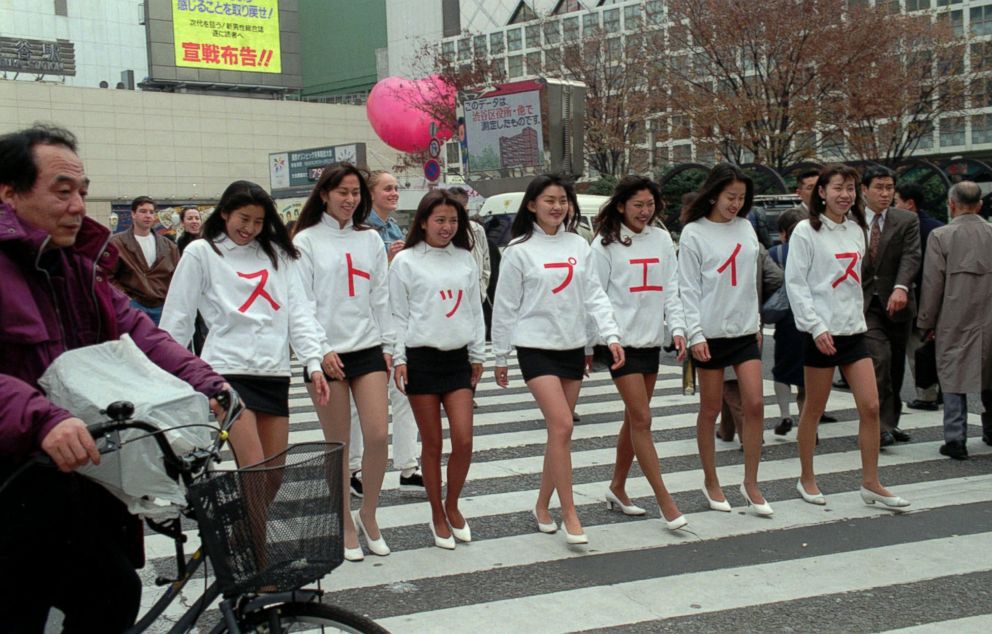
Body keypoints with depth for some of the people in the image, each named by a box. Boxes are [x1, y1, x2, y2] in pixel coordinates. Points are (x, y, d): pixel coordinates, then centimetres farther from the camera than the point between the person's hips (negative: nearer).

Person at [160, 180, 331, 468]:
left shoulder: (277, 253, 13)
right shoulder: (201, 253, 3)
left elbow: (299, 311, 7)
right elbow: (177, 318, 4)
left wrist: (313, 362, -4)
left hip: (275, 370, 4)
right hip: (228, 369, -4)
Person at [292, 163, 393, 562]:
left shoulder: (370, 239, 11)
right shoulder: (306, 241, 0)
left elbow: (381, 297, 12)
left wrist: (387, 345, 7)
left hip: (368, 348, 3)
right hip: (328, 353, -3)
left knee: (378, 435, -5)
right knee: (338, 444, 4)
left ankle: (368, 514, 16)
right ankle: (345, 526, 18)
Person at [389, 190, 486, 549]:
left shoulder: (465, 260, 10)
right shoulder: (406, 261, -1)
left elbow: (475, 309, 14)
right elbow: (398, 314, -1)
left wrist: (478, 355, 12)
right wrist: (399, 359, -7)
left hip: (458, 358, 3)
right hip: (421, 357, -3)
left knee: (464, 440, -3)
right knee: (432, 443, 4)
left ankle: (452, 505, 20)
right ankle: (437, 516, 19)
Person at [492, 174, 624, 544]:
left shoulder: (578, 246, 7)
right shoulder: (519, 250, -5)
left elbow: (594, 295, 5)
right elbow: (505, 306, 0)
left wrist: (611, 335, -8)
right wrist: (501, 357, 2)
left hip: (573, 347, 5)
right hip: (536, 347, -5)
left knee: (559, 431, 9)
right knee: (562, 426, -15)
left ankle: (542, 507, 23)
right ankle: (569, 515, -7)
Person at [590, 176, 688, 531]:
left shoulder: (662, 239, 10)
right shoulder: (606, 243, -3)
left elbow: (671, 288, 9)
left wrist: (677, 328, -3)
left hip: (652, 340, 5)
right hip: (622, 340, -5)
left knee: (633, 419, 12)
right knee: (641, 419, -7)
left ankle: (617, 488, 26)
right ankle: (665, 501, -2)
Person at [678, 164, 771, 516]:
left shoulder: (745, 228, 9)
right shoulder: (694, 233, -5)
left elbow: (751, 281, 16)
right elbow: (688, 289, -8)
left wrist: (756, 322, 15)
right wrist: (695, 334, -14)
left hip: (745, 331, 4)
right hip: (711, 333, -4)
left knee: (755, 404, -3)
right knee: (710, 410, 5)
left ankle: (750, 483, 9)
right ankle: (710, 482, 20)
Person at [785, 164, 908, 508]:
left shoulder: (856, 229, 12)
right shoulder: (806, 231, -7)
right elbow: (795, 283, -11)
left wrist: (857, 316, 12)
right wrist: (816, 327, -16)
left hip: (854, 329, 6)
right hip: (821, 333, -6)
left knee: (871, 406, 1)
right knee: (814, 409, 5)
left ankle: (871, 483, 11)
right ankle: (806, 479, 20)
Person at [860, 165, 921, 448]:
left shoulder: (907, 220, 3)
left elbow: (911, 256, -12)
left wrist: (901, 287, -29)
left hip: (897, 302, 2)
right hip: (863, 302, -2)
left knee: (896, 365, 11)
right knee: (879, 357, -19)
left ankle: (891, 422, 25)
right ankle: (882, 424, -17)